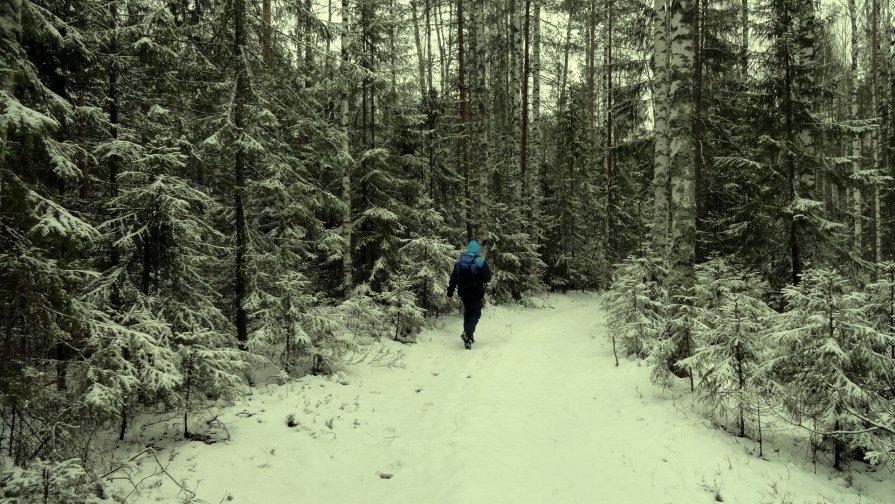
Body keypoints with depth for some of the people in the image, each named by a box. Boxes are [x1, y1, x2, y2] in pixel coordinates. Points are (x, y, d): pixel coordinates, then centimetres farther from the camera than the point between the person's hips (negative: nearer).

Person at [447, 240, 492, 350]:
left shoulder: (459, 261, 2)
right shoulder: (480, 261, -11)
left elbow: (453, 278, 2)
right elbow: (487, 278, -11)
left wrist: (450, 294, 6)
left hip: (463, 293, 4)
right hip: (476, 293, -4)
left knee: (467, 312, 22)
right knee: (475, 314, 3)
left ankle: (467, 334, 21)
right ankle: (468, 334, -18)